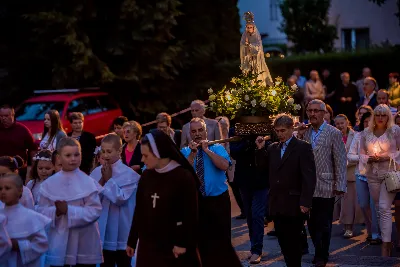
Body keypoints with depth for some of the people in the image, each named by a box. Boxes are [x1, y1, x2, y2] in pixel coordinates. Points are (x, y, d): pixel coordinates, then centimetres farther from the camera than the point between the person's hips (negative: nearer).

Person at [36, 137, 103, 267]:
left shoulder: (88, 183, -5)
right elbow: (41, 211, 2)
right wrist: (56, 212, -18)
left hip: (84, 243, -2)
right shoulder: (49, 184, 2)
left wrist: (69, 210, -18)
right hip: (58, 242, 2)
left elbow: (95, 211, -10)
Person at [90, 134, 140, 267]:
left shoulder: (129, 174, -10)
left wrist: (109, 179, -12)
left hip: (121, 232, -4)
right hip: (104, 230, 4)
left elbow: (120, 199, -18)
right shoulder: (96, 172, 4)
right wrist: (101, 181, -11)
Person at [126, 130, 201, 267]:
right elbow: (139, 210, 13)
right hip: (147, 247, 5)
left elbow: (191, 214, -9)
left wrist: (184, 243, -11)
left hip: (174, 248, -5)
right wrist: (132, 241, 15)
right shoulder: (146, 176, 6)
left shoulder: (184, 177, -10)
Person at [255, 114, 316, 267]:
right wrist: (261, 150, 2)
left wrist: (305, 202, -17)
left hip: (294, 206, -5)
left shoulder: (303, 148, -5)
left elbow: (309, 177, -10)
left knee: (293, 242, 2)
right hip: (277, 205, 6)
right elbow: (263, 170, 13)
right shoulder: (272, 148, 13)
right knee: (283, 242, 8)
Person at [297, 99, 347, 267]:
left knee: (324, 224, 4)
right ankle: (319, 252, 26)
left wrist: (340, 186, -10)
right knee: (312, 223, 11)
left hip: (325, 187, -4)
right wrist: (298, 137, -7)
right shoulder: (304, 132, 8)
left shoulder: (333, 133, -5)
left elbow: (341, 162, -6)